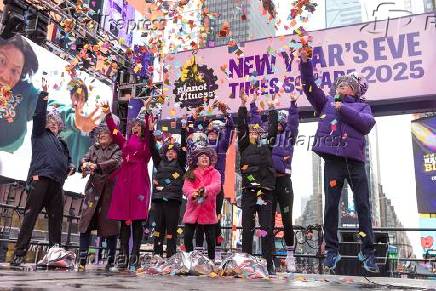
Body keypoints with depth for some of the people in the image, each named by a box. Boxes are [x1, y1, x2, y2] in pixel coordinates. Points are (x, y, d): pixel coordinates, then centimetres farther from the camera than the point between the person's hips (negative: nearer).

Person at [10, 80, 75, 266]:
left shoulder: (61, 143, 28)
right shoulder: (40, 134, 15)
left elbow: (68, 160, 31)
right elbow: (39, 115, 2)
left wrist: (71, 167, 8)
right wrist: (44, 95, -2)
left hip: (57, 182, 6)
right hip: (40, 178, -5)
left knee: (56, 218, 4)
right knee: (30, 215, -8)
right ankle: (19, 254, -8)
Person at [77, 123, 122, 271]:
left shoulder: (117, 149, 4)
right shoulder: (94, 147, 17)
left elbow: (115, 162, -14)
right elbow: (85, 157, 1)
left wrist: (97, 166, -29)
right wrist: (85, 163, -23)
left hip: (109, 189, -3)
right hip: (93, 188, 4)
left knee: (110, 223, -2)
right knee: (85, 222, -3)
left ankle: (111, 260, 6)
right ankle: (82, 260, 1)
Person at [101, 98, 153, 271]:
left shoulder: (146, 144, 9)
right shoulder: (125, 143, 19)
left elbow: (149, 129, -6)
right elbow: (113, 130, 11)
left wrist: (146, 110, -16)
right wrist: (108, 114, 0)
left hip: (139, 182, -3)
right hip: (124, 181, 4)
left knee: (137, 220, -4)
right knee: (124, 220, 3)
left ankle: (135, 255, 0)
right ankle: (123, 255, 6)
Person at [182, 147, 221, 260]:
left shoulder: (214, 173, 6)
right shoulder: (190, 173, 11)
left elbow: (216, 186, -14)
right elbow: (186, 187, -6)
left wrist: (206, 190, -35)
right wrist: (193, 193, -30)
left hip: (208, 210, -1)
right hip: (192, 210, 1)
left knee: (210, 238, 6)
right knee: (188, 237, 2)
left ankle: (211, 260, 19)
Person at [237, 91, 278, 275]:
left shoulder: (267, 146, 15)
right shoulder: (244, 146, 12)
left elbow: (273, 128, 10)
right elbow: (241, 126, 5)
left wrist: (272, 108, 10)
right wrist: (243, 105, 1)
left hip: (265, 191, 0)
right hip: (248, 191, 0)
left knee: (267, 228, 0)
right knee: (247, 228, 3)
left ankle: (269, 264, 3)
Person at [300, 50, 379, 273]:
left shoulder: (362, 106, 17)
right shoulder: (327, 103, 19)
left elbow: (367, 124, -3)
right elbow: (309, 86, 8)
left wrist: (343, 109, -7)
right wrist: (305, 62, -1)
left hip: (355, 160, 0)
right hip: (332, 160, 0)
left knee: (363, 205, 1)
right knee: (331, 205, 1)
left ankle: (367, 251, 11)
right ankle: (332, 250, 10)